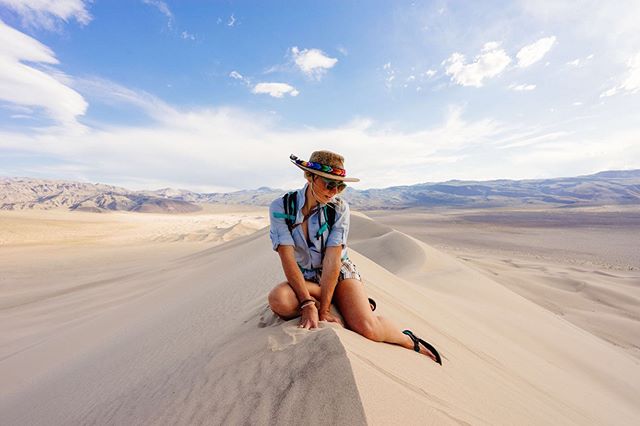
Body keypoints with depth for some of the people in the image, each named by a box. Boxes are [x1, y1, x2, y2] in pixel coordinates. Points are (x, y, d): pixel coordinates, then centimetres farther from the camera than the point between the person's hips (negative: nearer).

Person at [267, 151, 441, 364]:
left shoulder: (339, 208, -15)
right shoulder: (281, 207, -15)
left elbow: (332, 260, -20)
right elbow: (287, 258, -20)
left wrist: (323, 309, -22)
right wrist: (308, 303, -28)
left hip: (340, 272, -1)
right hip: (306, 278, 2)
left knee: (368, 328, -25)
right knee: (279, 300, -31)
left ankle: (410, 341, 10)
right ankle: (347, 303, -7)